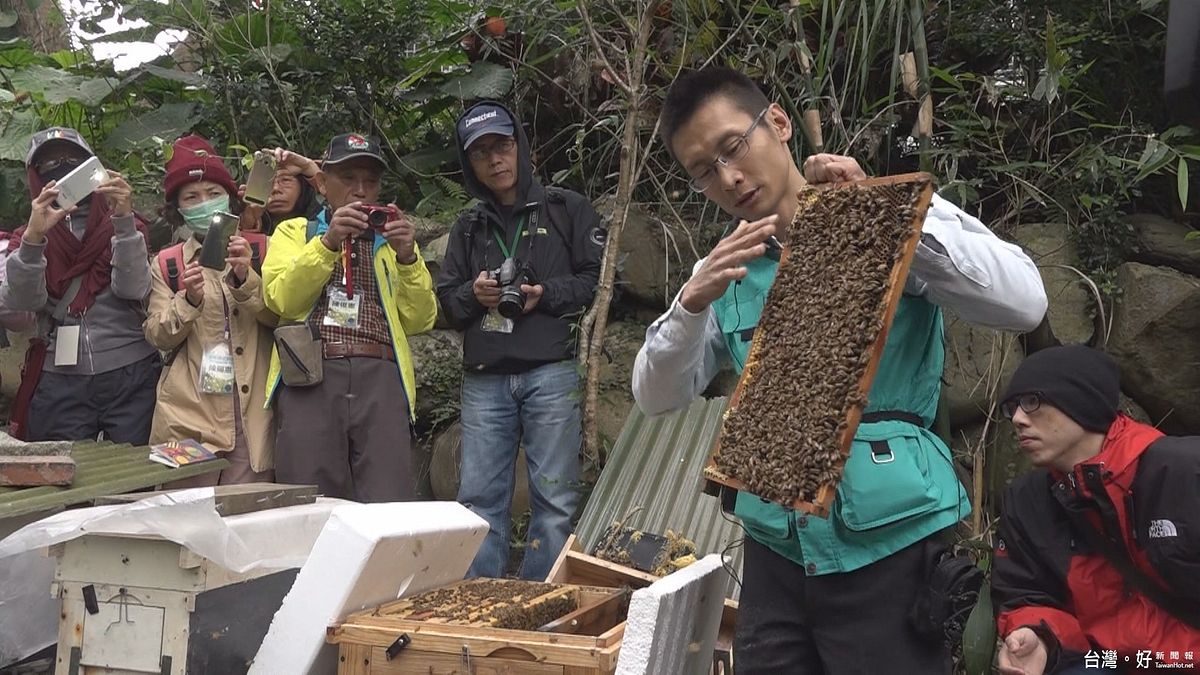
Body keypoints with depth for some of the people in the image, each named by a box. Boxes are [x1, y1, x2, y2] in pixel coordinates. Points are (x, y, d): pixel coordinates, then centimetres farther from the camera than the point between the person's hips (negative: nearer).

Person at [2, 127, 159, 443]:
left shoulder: (120, 225, 9)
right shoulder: (27, 237, 12)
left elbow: (133, 287, -9)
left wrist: (124, 220, -19)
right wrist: (34, 237, -21)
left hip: (131, 376, -1)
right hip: (59, 383, 1)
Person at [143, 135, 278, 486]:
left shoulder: (259, 251, 9)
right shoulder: (166, 263, 12)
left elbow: (278, 315, -1)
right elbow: (158, 336, 5)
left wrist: (245, 277, -17)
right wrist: (189, 300, -13)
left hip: (252, 416, 0)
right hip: (189, 417, 1)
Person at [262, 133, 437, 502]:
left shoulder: (391, 240, 24)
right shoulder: (294, 232, 20)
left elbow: (420, 320, 13)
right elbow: (281, 299, 1)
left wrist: (408, 258, -1)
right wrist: (327, 242, -10)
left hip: (380, 378, 1)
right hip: (310, 378, -1)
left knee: (388, 511, -10)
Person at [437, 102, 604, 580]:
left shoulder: (566, 209, 8)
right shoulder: (468, 227, 19)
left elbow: (600, 277, 2)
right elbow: (446, 300, 18)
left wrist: (547, 294, -11)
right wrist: (472, 294, -3)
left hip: (550, 373, -3)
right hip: (484, 379, 4)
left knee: (554, 500, -1)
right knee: (479, 500, 4)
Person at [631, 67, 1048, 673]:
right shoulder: (727, 269, 8)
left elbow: (1024, 303, -16)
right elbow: (657, 396, 2)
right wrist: (692, 304, -17)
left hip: (889, 541, -3)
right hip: (775, 549, 4)